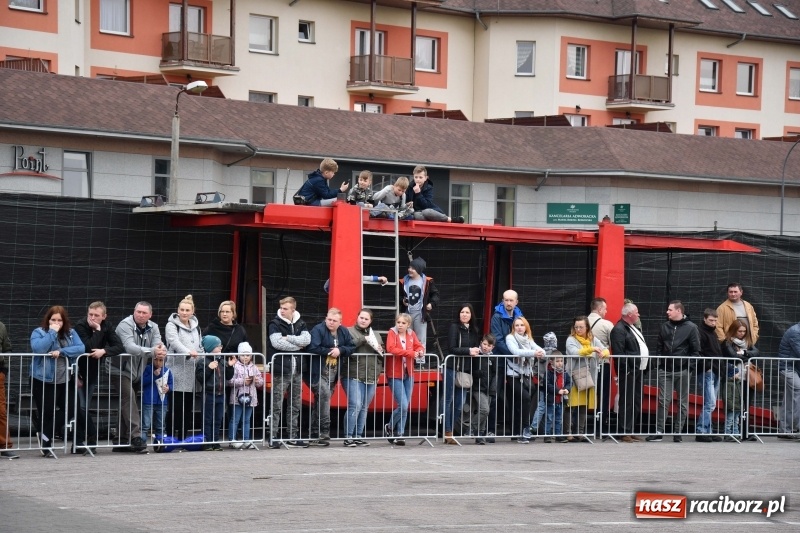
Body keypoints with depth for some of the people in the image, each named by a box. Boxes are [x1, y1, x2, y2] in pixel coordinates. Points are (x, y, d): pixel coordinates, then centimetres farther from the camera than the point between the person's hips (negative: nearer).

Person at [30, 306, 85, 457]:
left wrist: (61, 351, -19)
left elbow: (81, 348, -7)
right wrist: (52, 332, -19)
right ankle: (45, 445, 17)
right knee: (46, 414, 2)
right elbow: (38, 348, -24)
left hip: (64, 381, 5)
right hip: (43, 381, -5)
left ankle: (46, 436, 26)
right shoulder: (38, 332, -5)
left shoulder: (70, 333, 7)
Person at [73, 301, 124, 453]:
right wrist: (97, 331, -29)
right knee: (82, 407, -11)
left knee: (84, 407, 7)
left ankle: (78, 442, 12)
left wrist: (104, 351, -27)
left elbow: (120, 347, -12)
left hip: (93, 372, 4)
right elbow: (88, 348, -30)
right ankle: (92, 439, 0)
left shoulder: (107, 326, -4)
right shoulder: (81, 326, -18)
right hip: (79, 370, -4)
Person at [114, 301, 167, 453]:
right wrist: (152, 351, -47)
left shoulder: (153, 328, 1)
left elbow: (158, 345, -14)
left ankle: (122, 442, 19)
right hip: (119, 369, -7)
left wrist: (161, 350, -39)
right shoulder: (125, 325, -20)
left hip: (135, 372, 7)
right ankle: (136, 436, -28)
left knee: (127, 404, 12)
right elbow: (130, 347, -36)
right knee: (129, 398, -21)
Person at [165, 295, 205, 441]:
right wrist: (188, 352, -36)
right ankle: (171, 437, -2)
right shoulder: (172, 325, -2)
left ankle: (184, 438, 13)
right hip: (177, 372, -6)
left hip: (191, 374, 6)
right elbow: (175, 342, -20)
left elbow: (200, 347, 27)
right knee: (175, 406, -7)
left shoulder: (195, 326, 20)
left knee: (188, 407, 7)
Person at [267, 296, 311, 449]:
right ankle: (273, 438, -1)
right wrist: (297, 345, -10)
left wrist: (288, 338, -14)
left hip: (296, 370, 5)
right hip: (280, 370, -5)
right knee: (277, 406, -5)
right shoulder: (275, 324, -4)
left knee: (295, 406, 10)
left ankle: (293, 438, 17)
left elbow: (307, 339, -7)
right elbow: (277, 343, -19)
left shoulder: (300, 324, 10)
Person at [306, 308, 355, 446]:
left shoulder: (344, 332, 10)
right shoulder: (318, 330, -10)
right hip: (319, 372, -7)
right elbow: (313, 348, -22)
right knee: (324, 395, -24)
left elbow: (352, 347, 7)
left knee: (320, 403, 10)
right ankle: (324, 433, -22)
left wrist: (340, 350, -11)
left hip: (333, 372, 7)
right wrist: (329, 351, -13)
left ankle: (314, 436, 14)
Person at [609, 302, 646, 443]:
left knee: (636, 404, 12)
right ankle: (624, 433, -5)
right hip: (628, 373, -10)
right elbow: (618, 354, -18)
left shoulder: (634, 328, 19)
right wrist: (625, 371, -21)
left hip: (637, 372, 10)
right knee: (627, 403, -7)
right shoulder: (619, 330, -12)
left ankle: (630, 431, 18)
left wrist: (642, 368, 16)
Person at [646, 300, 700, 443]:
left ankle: (678, 432, 10)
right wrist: (659, 362, 2)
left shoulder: (691, 328, -1)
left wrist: (690, 366, -11)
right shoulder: (665, 326, 11)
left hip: (683, 371, -3)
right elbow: (659, 347, 15)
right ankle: (659, 431, -1)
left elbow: (696, 350, -2)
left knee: (683, 403, 4)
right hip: (665, 370, 3)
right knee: (663, 401, -2)